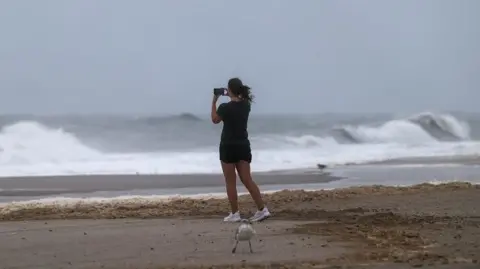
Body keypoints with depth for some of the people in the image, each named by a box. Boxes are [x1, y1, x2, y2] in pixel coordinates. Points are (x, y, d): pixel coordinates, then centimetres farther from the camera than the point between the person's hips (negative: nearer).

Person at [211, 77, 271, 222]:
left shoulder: (225, 107, -16)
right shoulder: (246, 105, 0)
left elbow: (215, 120, 4)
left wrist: (214, 101, 10)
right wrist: (232, 96, 19)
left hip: (228, 147, -5)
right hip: (243, 146, 5)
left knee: (230, 182, 4)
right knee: (247, 180, 6)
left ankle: (235, 214, 5)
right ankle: (262, 209, -1)